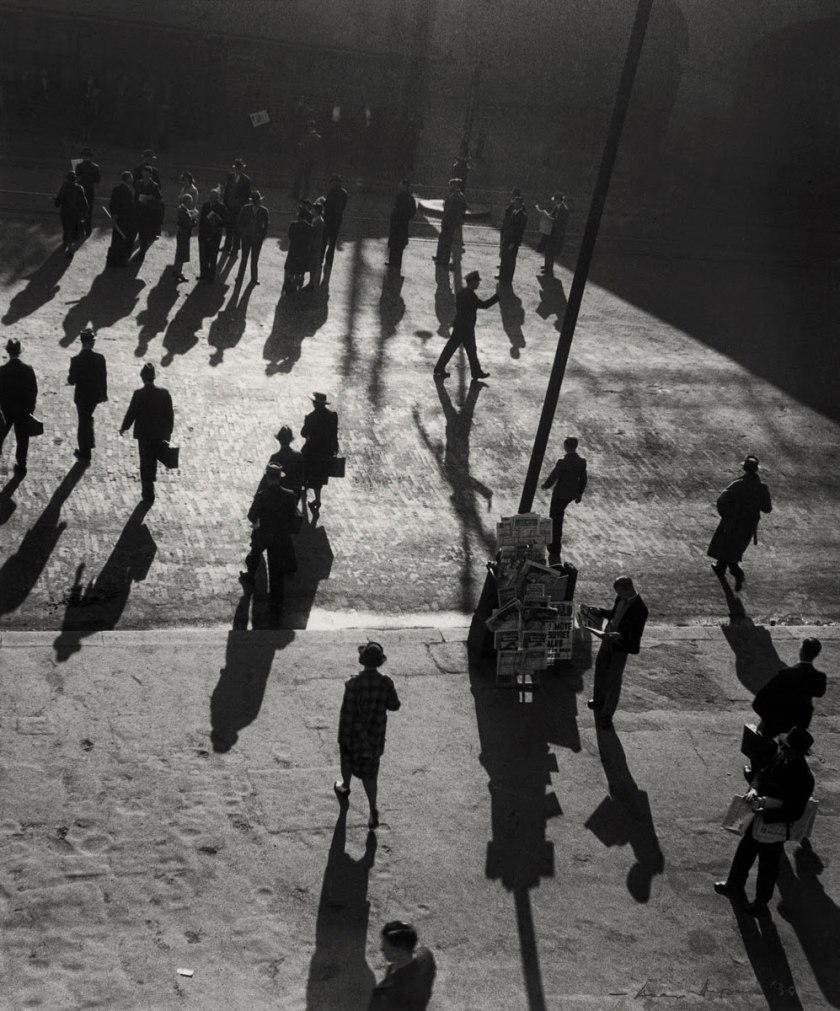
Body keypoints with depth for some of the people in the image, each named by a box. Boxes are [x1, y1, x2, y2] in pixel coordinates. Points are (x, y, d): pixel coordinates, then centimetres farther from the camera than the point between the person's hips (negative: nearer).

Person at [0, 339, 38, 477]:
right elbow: (34, 390, -7)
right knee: (22, 439, 10)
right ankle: (21, 467, 14)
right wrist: (31, 408, 6)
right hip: (24, 410, 0)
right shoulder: (28, 369, -13)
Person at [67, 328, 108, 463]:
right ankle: (89, 441, 44)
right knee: (87, 418, 28)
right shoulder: (100, 358, -13)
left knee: (83, 421, 11)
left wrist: (69, 378, 9)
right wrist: (103, 393, 10)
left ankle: (85, 454, 20)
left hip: (81, 396, -3)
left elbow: (72, 380, -15)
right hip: (95, 395, 3)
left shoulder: (76, 360, -21)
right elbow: (104, 377, -3)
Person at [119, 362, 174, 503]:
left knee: (145, 462, 7)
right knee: (153, 459, 22)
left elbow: (131, 413, -9)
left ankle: (148, 493, 7)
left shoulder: (138, 394, -16)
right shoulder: (164, 393, -8)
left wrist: (124, 428, 7)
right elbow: (170, 413, -3)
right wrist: (168, 431, 9)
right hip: (160, 433, 2)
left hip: (144, 434, -2)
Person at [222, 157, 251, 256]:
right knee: (228, 227, 18)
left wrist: (244, 208, -10)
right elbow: (226, 190, 7)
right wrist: (225, 203, 2)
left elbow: (247, 196, -7)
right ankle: (227, 246, 36)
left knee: (236, 229, 2)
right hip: (229, 206, 5)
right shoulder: (230, 176, 3)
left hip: (239, 208, -5)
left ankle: (235, 250, 14)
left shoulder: (246, 180, -10)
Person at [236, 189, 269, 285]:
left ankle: (254, 278, 24)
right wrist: (240, 234, -2)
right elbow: (239, 222, 2)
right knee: (244, 258, 5)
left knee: (255, 259, 11)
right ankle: (240, 277, 17)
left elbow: (266, 225, 3)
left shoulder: (264, 211, -7)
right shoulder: (245, 209, -7)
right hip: (246, 237, 0)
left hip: (258, 238, 0)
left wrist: (263, 236, -1)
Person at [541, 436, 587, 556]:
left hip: (560, 494, -6)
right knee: (560, 511, 32)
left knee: (555, 519, 11)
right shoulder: (582, 462, -11)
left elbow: (552, 478, -18)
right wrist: (580, 494, 15)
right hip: (572, 494, 6)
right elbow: (583, 480, -1)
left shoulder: (562, 462, -27)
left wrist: (545, 485, 4)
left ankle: (555, 547, 19)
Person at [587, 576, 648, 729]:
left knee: (614, 679, 2)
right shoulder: (621, 598, -2)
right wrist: (599, 611, -1)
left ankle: (607, 714, 15)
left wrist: (618, 636, -36)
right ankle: (599, 699, 47)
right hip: (608, 640, 8)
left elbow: (635, 635, -23)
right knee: (600, 669, 23)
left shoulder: (640, 608, -25)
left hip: (621, 647, -8)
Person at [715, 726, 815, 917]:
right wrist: (754, 789, -19)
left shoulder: (803, 778, -31)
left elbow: (795, 813, -27)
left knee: (768, 865, 16)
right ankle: (735, 885, 50)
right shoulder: (781, 759, -11)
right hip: (760, 817, 7)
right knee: (745, 851, 26)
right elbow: (762, 774, 2)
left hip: (775, 827, -7)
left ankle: (761, 903, 39)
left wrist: (764, 814, -29)